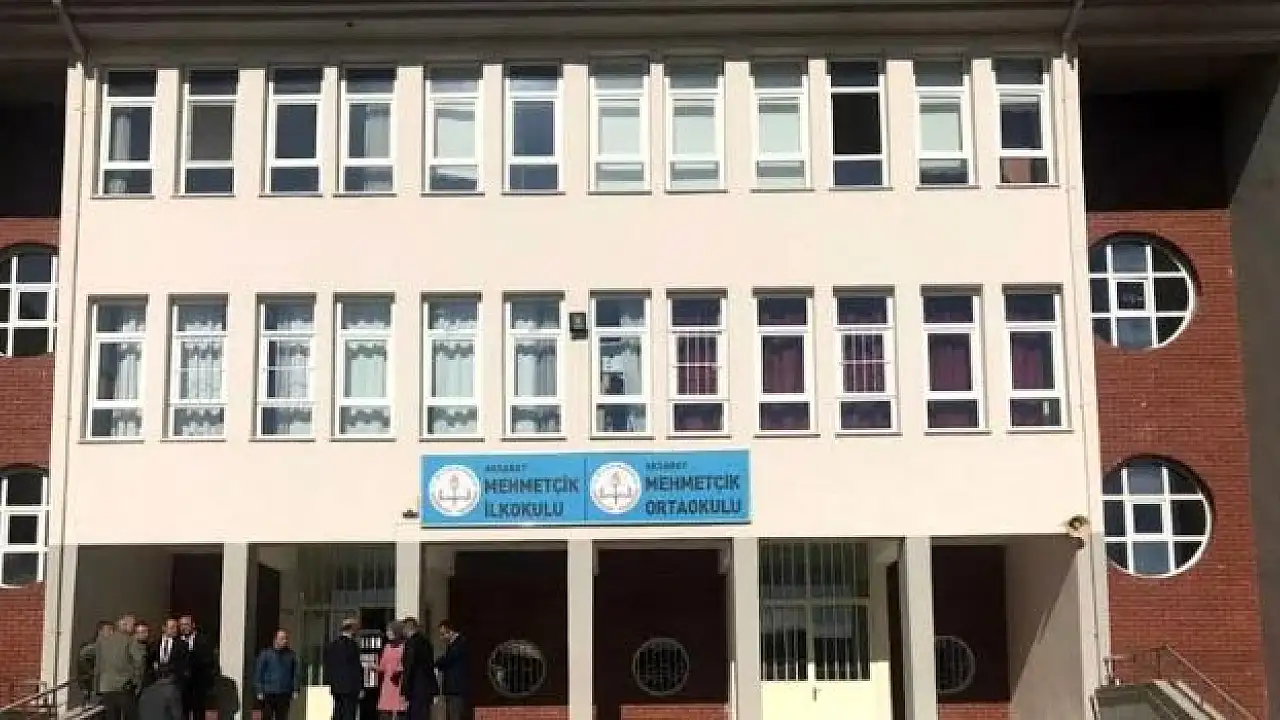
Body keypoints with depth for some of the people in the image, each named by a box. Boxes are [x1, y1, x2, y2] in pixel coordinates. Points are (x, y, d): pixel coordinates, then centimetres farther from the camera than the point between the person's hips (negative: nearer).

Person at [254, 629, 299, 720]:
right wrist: (259, 691, -5)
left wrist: (295, 690, 3)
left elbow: (295, 674, 10)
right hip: (268, 694, -2)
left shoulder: (291, 655, 8)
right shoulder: (265, 654, 1)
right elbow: (258, 673, 1)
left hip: (284, 695, 2)